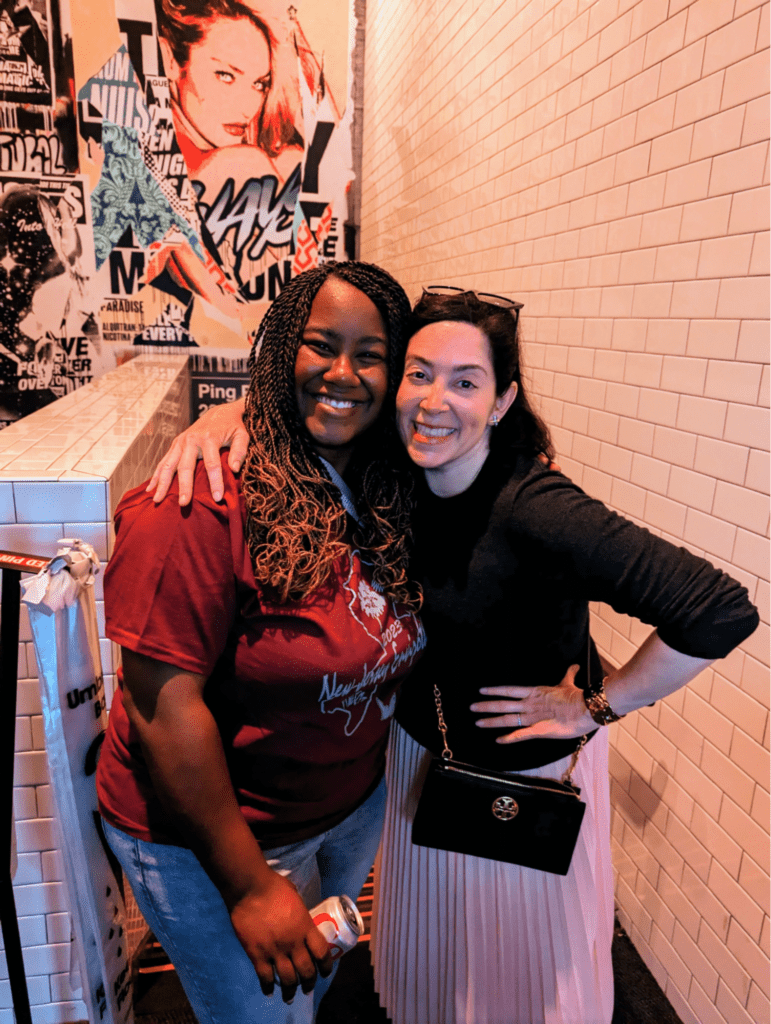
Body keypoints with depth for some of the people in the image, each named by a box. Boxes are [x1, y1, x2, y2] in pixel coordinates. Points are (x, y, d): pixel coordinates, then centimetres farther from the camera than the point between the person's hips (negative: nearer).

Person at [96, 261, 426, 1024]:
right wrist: (250, 884, -19)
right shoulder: (206, 501, -28)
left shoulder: (387, 487, -7)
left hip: (356, 806, 7)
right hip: (209, 837, -6)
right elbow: (165, 708, -26)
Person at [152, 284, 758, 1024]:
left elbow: (721, 612, -35)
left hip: (529, 769, -5)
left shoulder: (534, 510, -33)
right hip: (418, 747, 5)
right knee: (424, 949, 31)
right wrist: (225, 416, -24)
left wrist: (598, 705, -24)